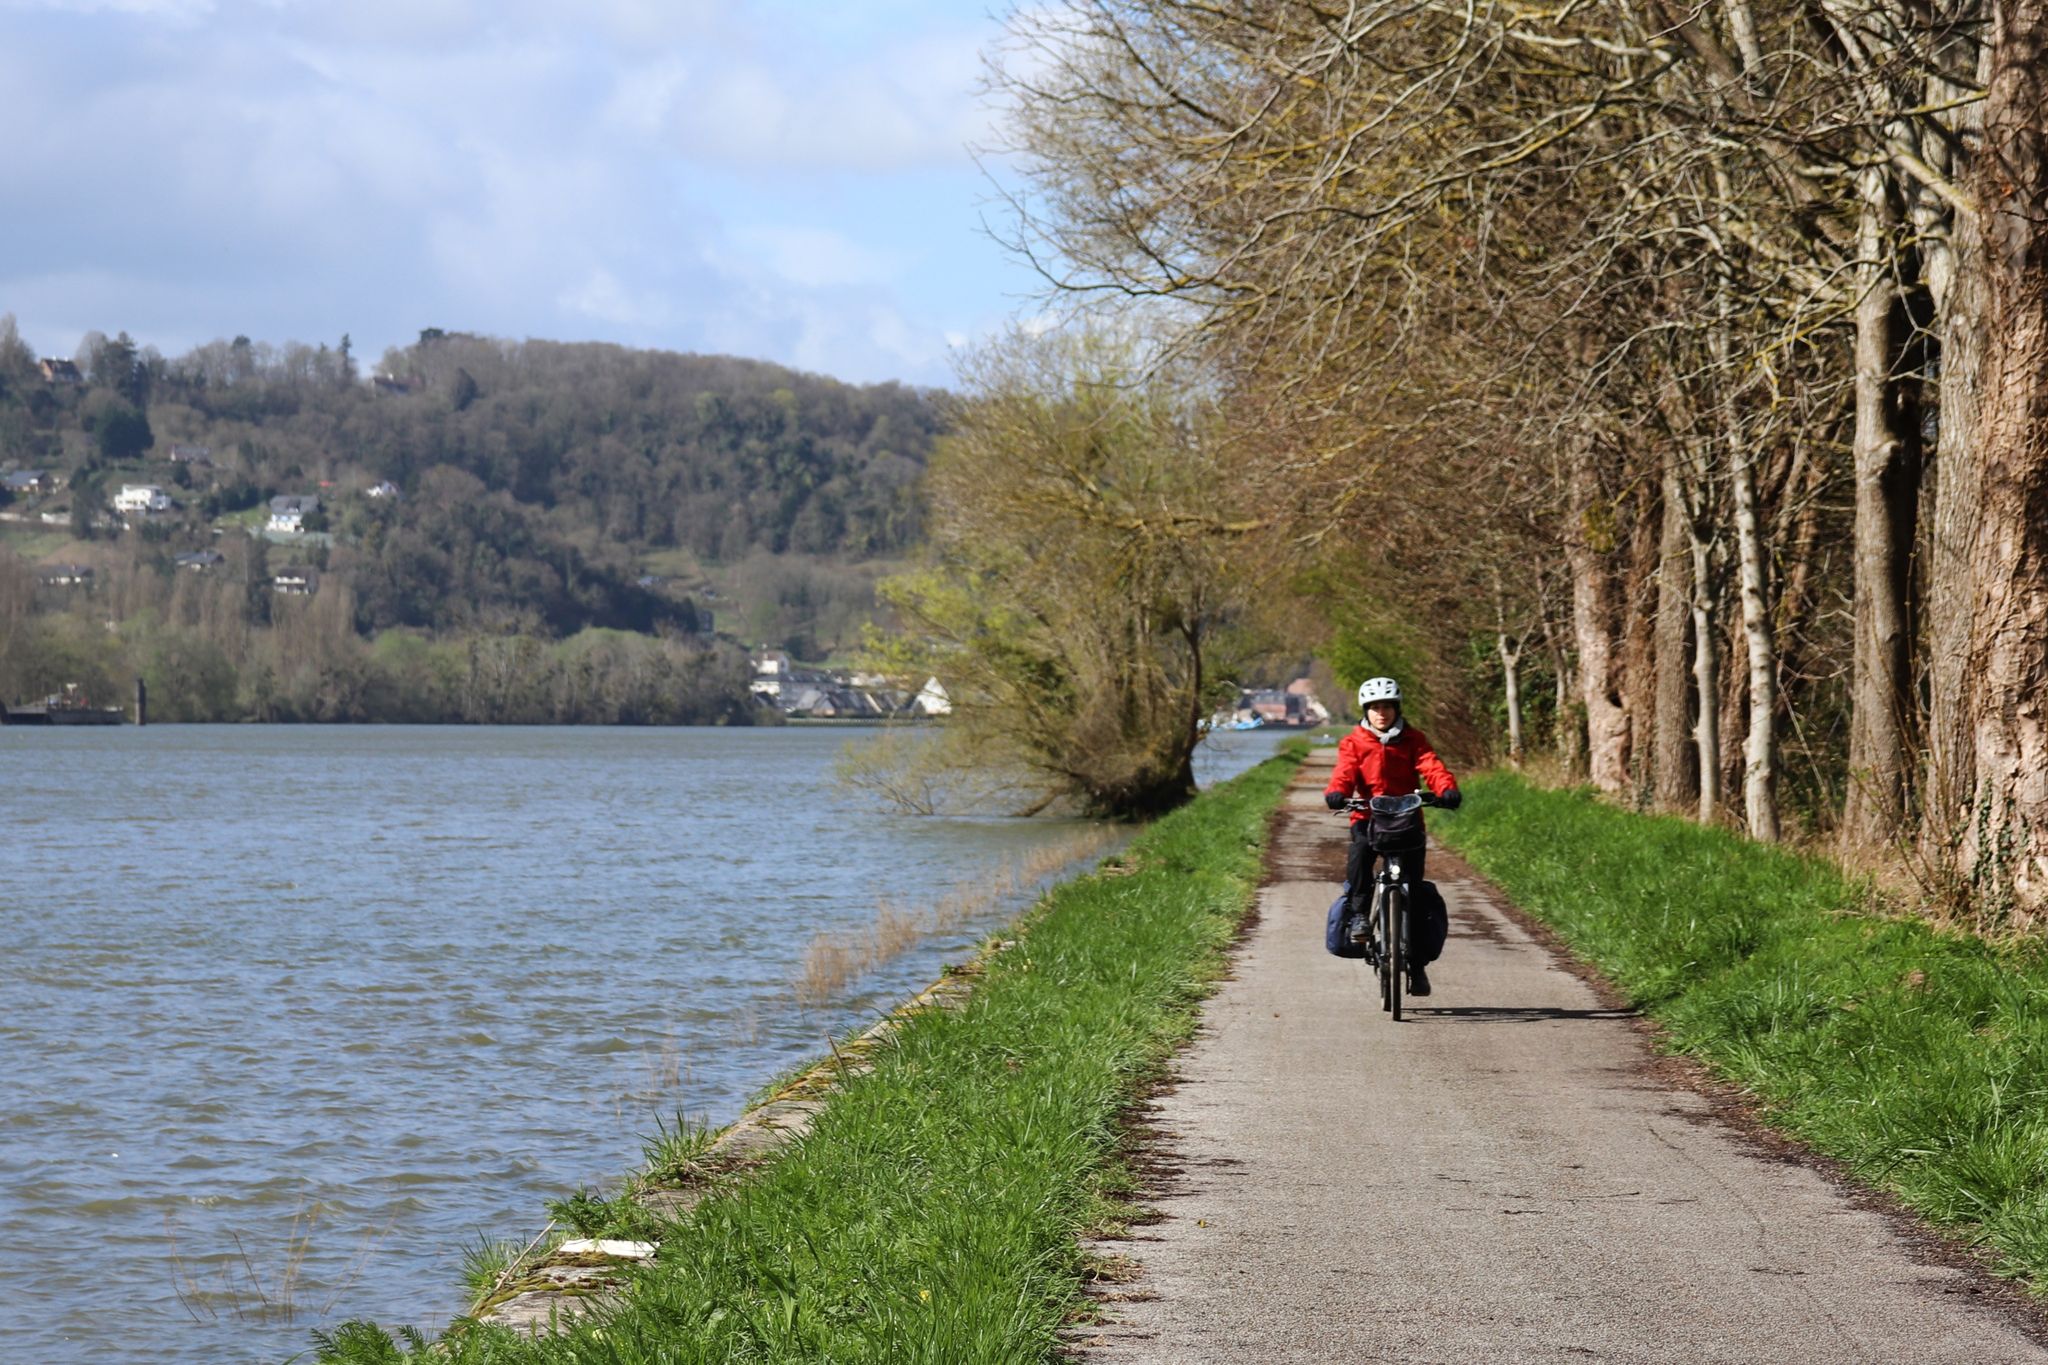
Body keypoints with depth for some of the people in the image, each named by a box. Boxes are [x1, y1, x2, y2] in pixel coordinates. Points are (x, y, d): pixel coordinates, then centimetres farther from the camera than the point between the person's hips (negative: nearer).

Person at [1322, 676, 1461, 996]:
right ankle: (1359, 914, -22)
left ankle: (1418, 964, 3)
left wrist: (1447, 790, -30)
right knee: (1359, 850, -36)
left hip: (1406, 817, 1)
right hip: (1368, 816, -1)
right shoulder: (1354, 743, 5)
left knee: (1414, 888, -4)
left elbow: (1431, 766, -9)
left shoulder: (1413, 740, 7)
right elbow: (1345, 772, -10)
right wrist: (1336, 794, -33)